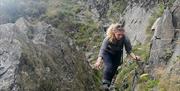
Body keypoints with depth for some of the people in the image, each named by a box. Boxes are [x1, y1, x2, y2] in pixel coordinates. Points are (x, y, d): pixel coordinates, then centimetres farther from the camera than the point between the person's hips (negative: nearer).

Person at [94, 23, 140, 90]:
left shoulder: (125, 39, -34)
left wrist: (134, 57, -44)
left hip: (117, 54, 3)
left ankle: (109, 83, 33)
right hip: (107, 53, -3)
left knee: (114, 68, 10)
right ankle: (105, 82, -5)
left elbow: (129, 50, -24)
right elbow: (102, 49, -48)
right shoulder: (108, 39, -39)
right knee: (108, 67, -24)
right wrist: (99, 61, -63)